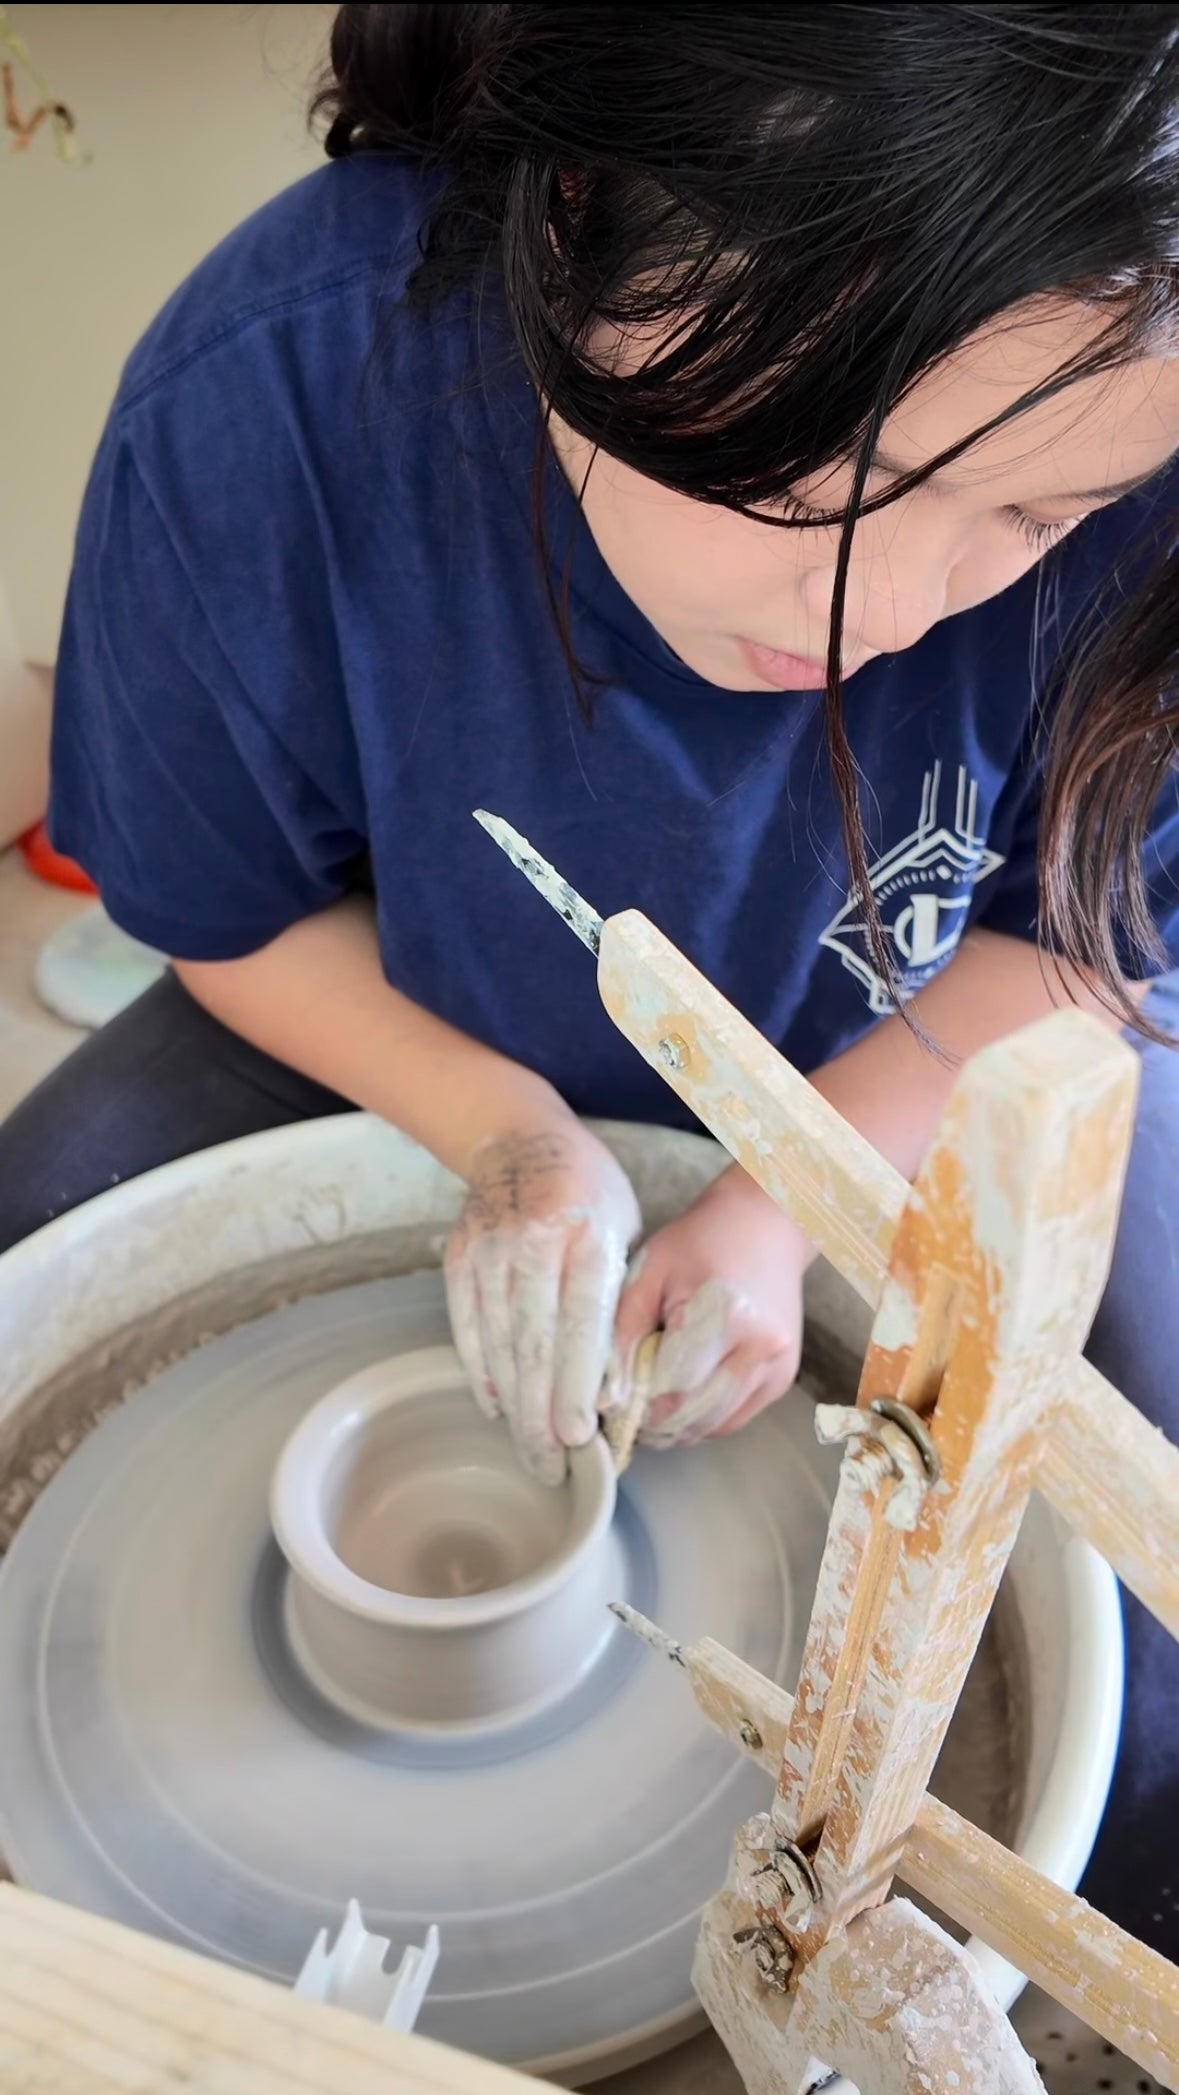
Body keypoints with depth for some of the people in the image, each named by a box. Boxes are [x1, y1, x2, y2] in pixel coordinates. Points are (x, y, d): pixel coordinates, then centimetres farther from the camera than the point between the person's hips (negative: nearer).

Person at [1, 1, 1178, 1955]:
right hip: (433, 1045, 2)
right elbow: (235, 915, -11)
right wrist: (510, 1132, -25)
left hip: (944, 1068, 0)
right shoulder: (261, 402, -30)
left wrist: (785, 1203, -23)